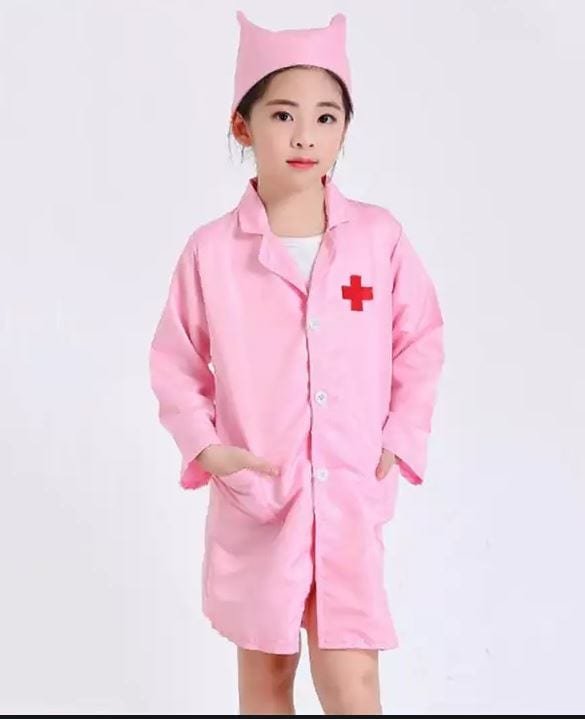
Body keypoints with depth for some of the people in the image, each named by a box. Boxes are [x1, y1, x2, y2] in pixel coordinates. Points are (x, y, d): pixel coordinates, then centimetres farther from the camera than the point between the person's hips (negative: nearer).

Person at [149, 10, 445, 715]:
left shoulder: (379, 237, -4)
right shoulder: (212, 251, -7)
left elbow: (420, 342, 6)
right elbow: (176, 366, 3)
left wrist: (401, 442, 0)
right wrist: (204, 448, -9)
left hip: (352, 498, 0)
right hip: (256, 500, 1)